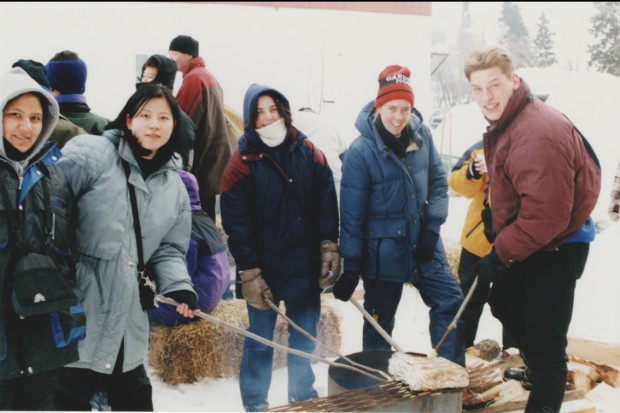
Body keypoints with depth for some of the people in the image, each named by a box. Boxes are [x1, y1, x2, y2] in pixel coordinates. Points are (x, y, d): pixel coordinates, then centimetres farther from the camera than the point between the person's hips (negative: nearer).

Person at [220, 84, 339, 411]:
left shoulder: (308, 154, 3)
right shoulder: (243, 162, -7)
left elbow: (327, 204, 4)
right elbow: (236, 222, -10)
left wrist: (329, 246, -3)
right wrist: (249, 272, -13)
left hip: (306, 266, 3)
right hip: (264, 268, -3)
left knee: (304, 336, 15)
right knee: (260, 339, 7)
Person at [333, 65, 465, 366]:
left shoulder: (422, 135, -3)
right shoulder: (361, 150, -16)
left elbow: (438, 182, 5)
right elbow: (352, 215, -13)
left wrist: (433, 228, -7)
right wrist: (350, 267, -10)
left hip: (424, 243, 5)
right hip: (383, 249, -4)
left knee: (450, 301, 6)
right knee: (379, 324, 8)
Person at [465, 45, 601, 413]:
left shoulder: (537, 134, -29)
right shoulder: (505, 122, 4)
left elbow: (545, 215, -31)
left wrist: (501, 254, -21)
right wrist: (501, 242, 13)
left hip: (557, 245, -11)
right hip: (526, 240, 11)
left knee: (545, 338, -6)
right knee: (505, 303, 27)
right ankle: (538, 370, 50)